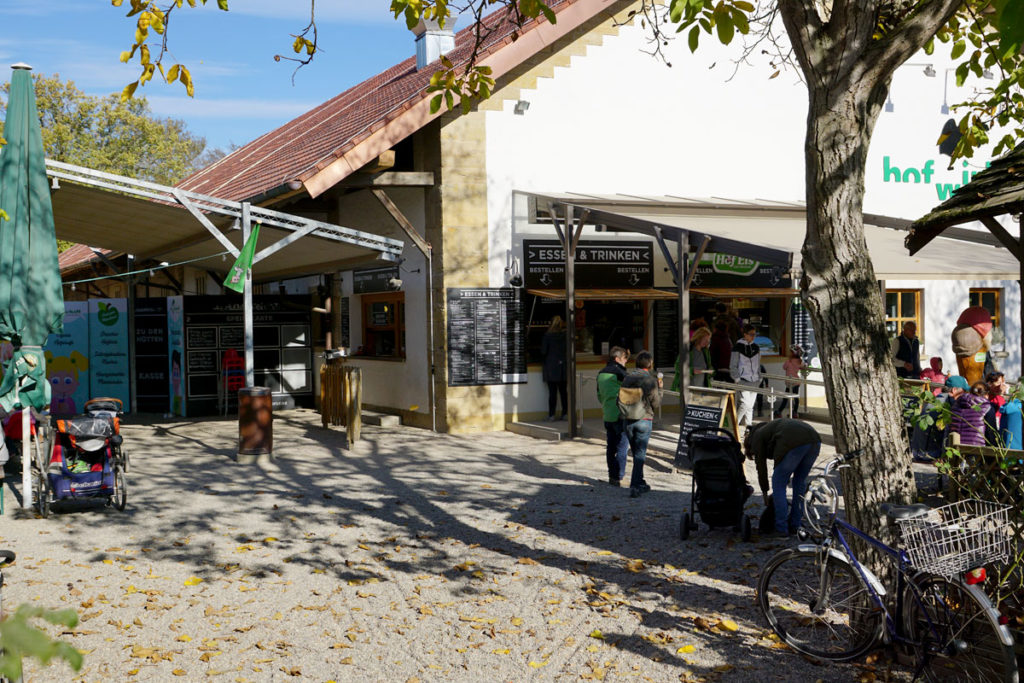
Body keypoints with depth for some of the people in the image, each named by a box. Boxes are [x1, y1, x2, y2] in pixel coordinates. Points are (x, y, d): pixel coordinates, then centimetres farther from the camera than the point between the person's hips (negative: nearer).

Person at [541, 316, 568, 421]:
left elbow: (543, 351, -7)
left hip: (551, 367, -3)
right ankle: (565, 414, 9)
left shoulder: (547, 335, -8)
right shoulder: (565, 335, 0)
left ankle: (551, 415, -2)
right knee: (564, 391, 9)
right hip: (563, 367, 3)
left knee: (552, 392, -2)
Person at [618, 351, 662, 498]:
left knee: (636, 453, 16)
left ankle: (640, 483, 25)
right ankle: (635, 486, -8)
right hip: (644, 420, -4)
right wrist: (659, 388, 7)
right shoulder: (650, 380, -10)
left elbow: (620, 399, 5)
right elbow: (656, 403, -6)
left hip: (628, 420, 4)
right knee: (640, 454, -1)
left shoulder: (627, 377, 2)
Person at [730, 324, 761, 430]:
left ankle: (749, 426, 11)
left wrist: (759, 378, 13)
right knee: (745, 403, -16)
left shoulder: (756, 347, 12)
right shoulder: (738, 346, -4)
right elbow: (733, 365, -3)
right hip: (743, 380, -5)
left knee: (751, 405, 6)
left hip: (754, 381, 5)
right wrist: (736, 378, -8)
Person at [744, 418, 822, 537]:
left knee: (778, 484, 8)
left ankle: (781, 529, 9)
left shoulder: (757, 437, 20)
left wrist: (765, 493, 31)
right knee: (800, 480, 23)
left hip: (793, 443, -8)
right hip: (814, 439, 8)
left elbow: (761, 467, 20)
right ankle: (795, 526, 27)